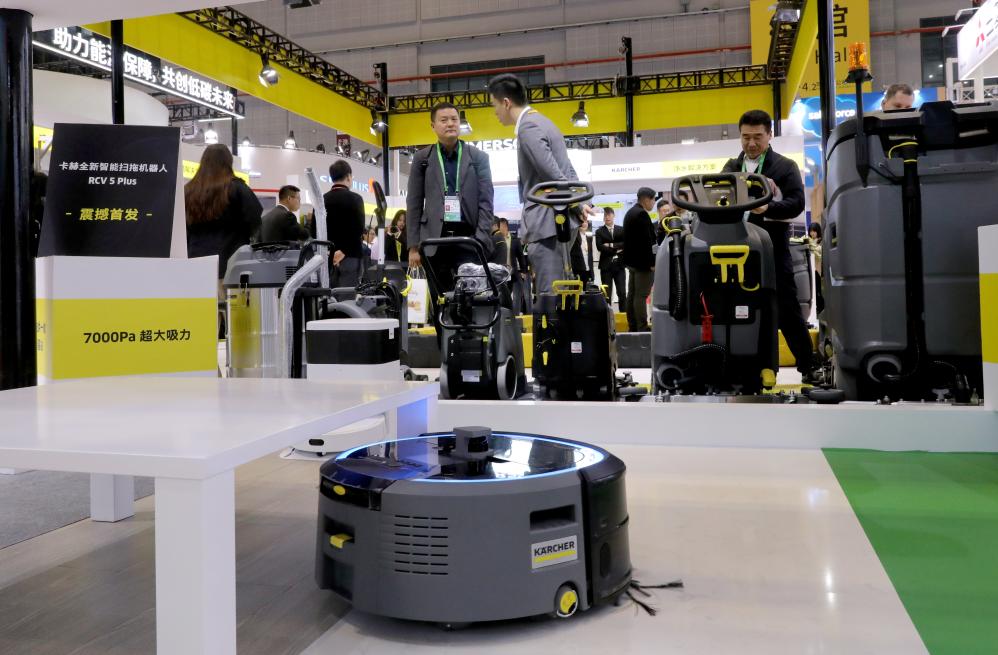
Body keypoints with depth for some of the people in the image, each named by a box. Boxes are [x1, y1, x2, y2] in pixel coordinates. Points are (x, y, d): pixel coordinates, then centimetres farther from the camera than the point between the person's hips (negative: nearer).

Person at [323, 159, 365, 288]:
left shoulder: (322, 200, 9)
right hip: (351, 257, -5)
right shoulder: (355, 199, -5)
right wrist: (344, 251, -11)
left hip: (327, 258, 5)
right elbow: (358, 230, -15)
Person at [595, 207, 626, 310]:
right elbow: (599, 247, -8)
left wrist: (611, 245, -10)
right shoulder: (599, 232, 6)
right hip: (606, 266, -1)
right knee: (607, 294, 0)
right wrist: (616, 250, -10)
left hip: (619, 264, 1)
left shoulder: (621, 230, 11)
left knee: (622, 293, -1)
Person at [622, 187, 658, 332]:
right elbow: (647, 240, -21)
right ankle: (642, 328, -8)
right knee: (641, 296, -9)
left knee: (632, 295, 11)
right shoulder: (642, 214, -17)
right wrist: (652, 262, -19)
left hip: (632, 260, 10)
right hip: (643, 262, -10)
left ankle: (632, 327, 16)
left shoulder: (630, 212, 16)